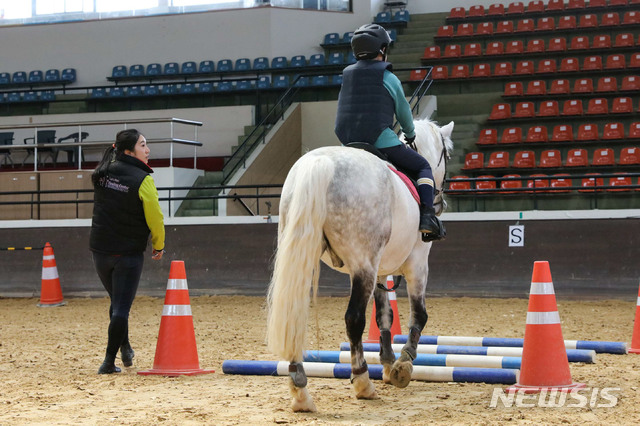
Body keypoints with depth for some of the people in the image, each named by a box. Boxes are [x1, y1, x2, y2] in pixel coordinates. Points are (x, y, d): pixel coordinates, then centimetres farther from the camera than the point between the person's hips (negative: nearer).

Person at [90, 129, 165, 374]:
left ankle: (125, 348, 35)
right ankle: (109, 362, -2)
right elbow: (155, 218, -13)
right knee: (121, 307, 0)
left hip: (100, 250, 5)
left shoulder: (103, 174, 0)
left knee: (117, 303, 22)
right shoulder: (142, 180, -16)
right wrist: (158, 246, 3)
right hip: (129, 253, -5)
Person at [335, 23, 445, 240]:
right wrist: (410, 134, 28)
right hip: (381, 140, -5)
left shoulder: (346, 75, 14)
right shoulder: (388, 78, -2)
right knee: (423, 167, 9)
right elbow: (403, 111, 8)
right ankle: (427, 217, -9)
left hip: (348, 143, 5)